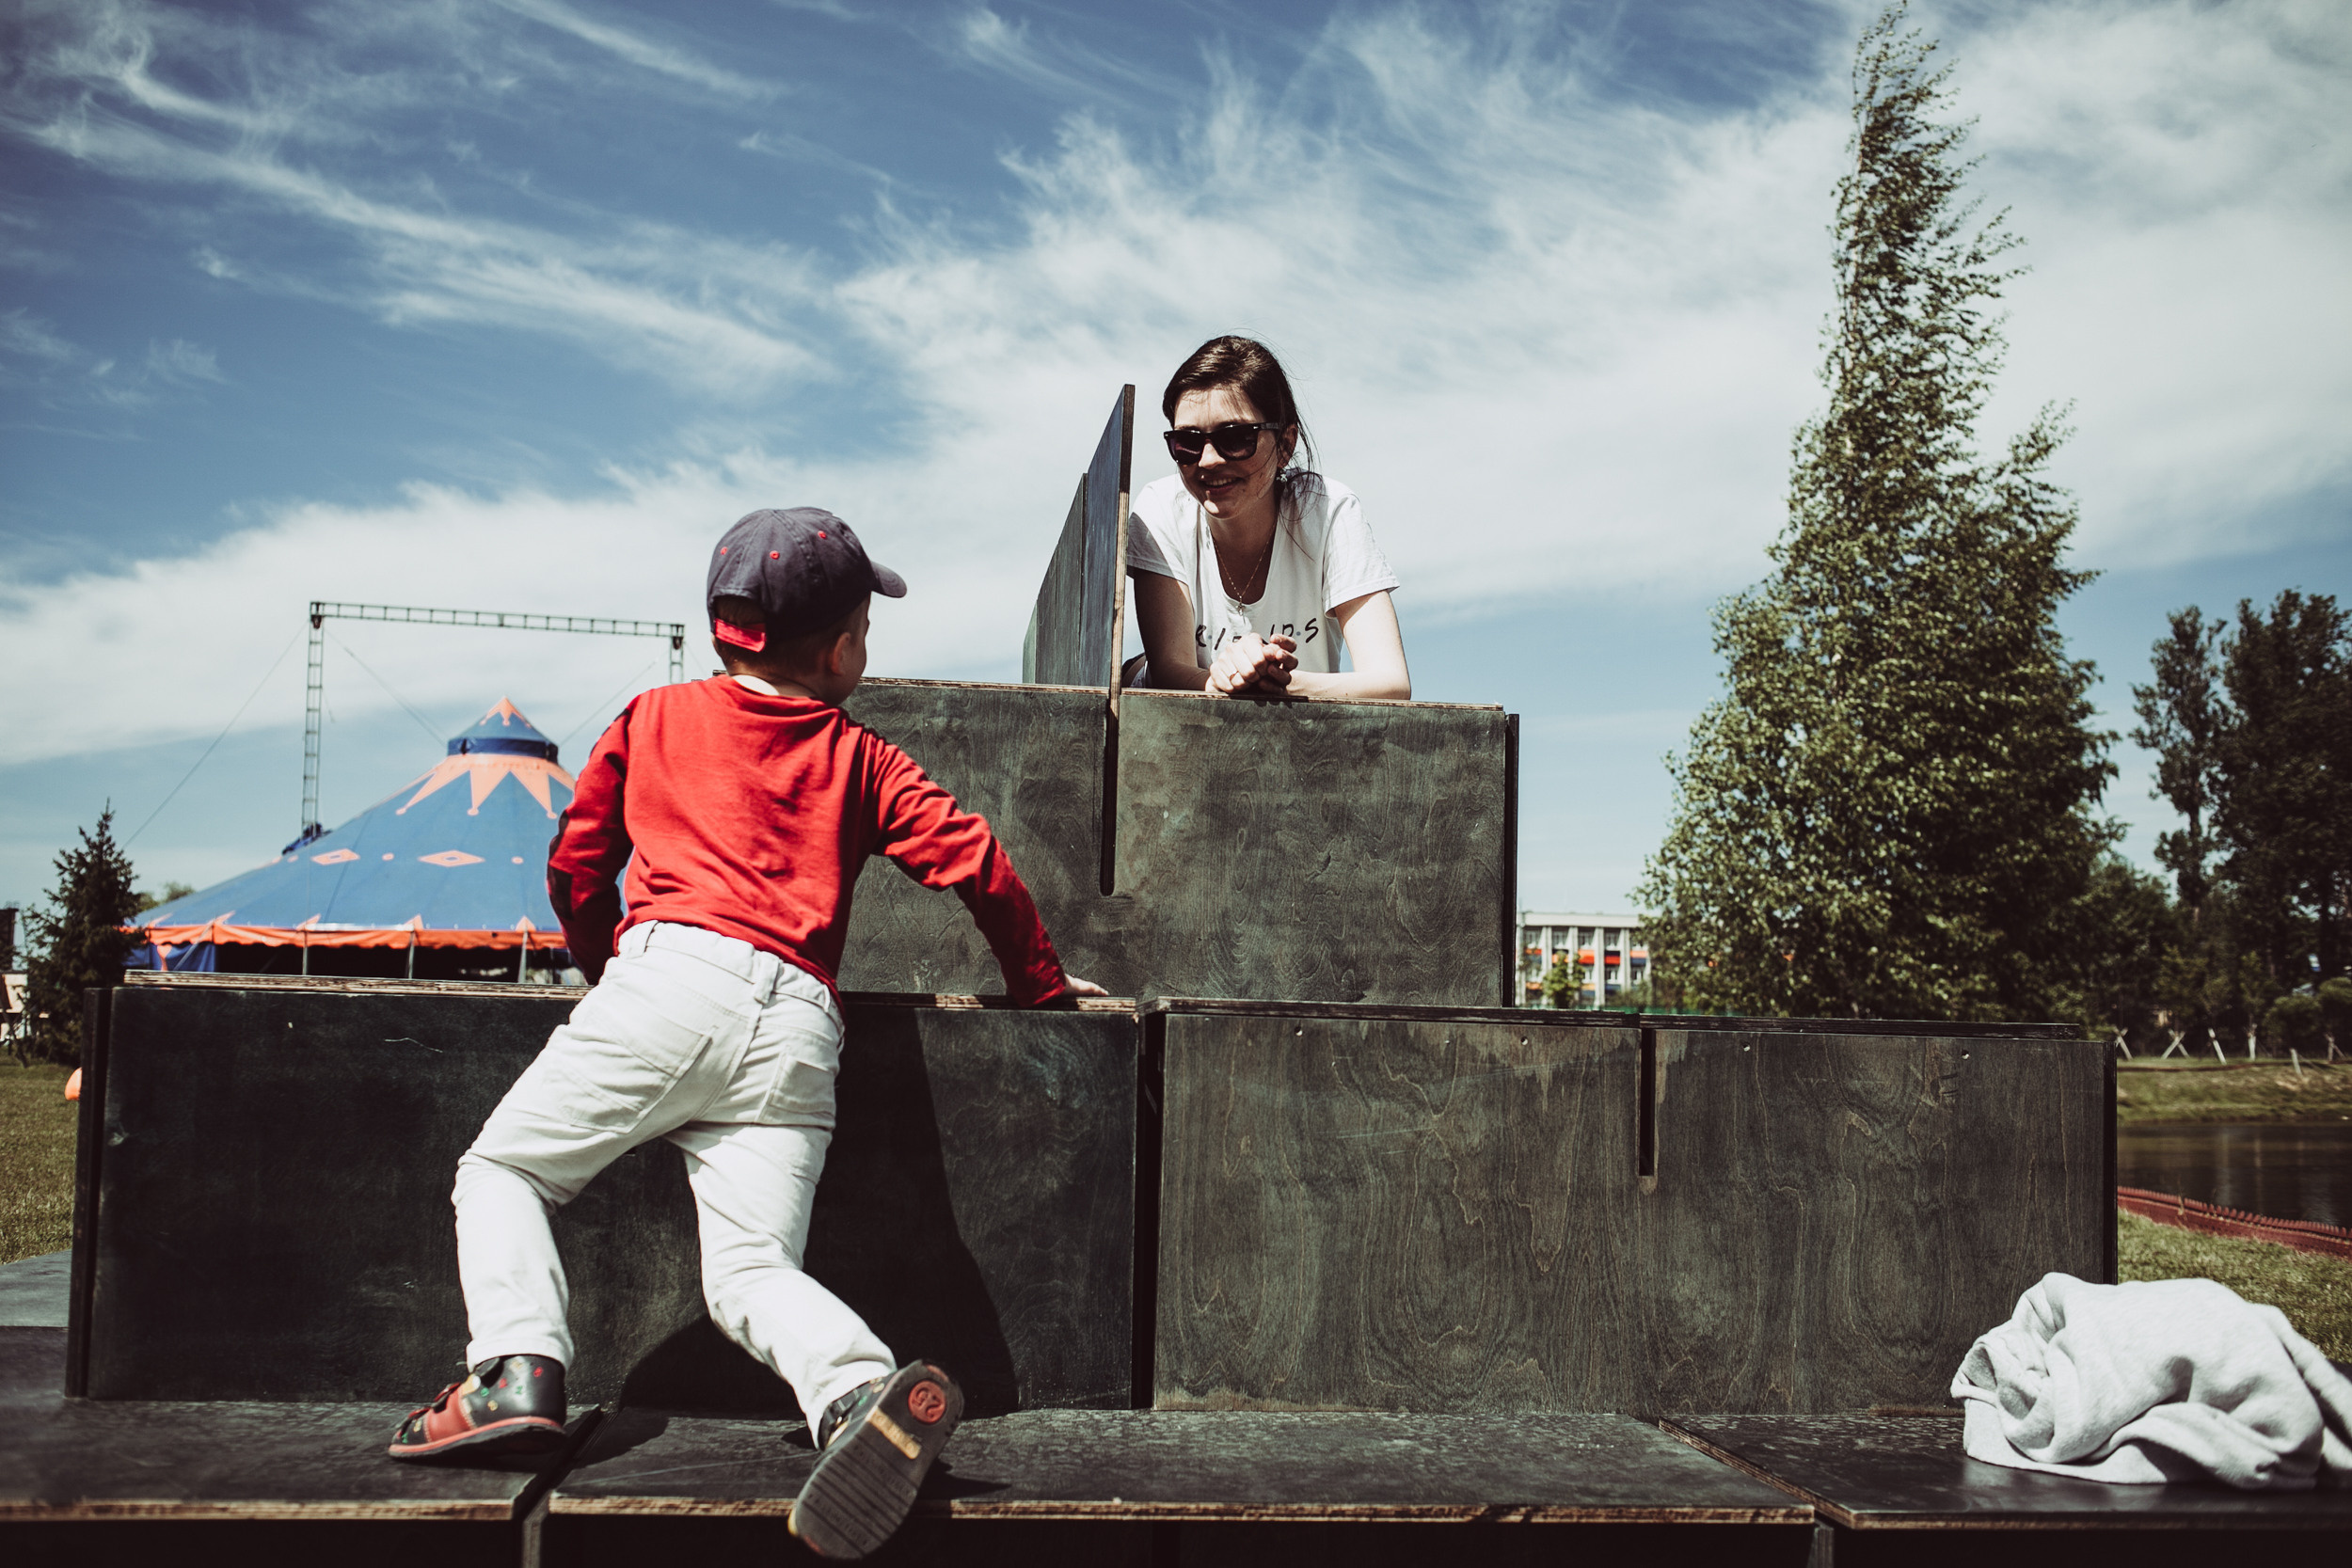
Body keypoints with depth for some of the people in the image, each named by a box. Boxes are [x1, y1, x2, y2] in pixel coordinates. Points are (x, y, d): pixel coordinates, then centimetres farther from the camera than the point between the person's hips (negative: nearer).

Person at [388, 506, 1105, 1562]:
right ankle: (864, 1391, -32)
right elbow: (973, 859, 15)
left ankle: (517, 1371, -10)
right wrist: (1038, 983, 28)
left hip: (673, 971, -1)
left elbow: (576, 865, 26)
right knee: (753, 1270, -2)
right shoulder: (861, 758, 21)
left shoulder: (652, 718, 22)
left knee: (502, 1169, 14)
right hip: (799, 1024, 2)